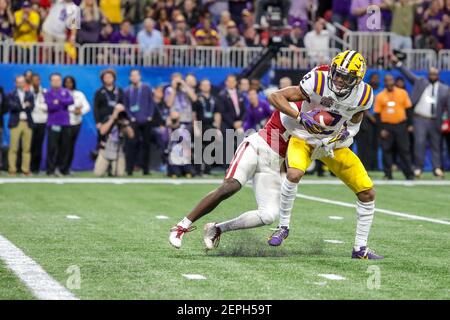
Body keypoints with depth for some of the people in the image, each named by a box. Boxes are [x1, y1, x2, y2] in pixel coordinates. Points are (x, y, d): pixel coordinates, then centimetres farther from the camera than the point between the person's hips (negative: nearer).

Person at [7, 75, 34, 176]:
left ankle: (25, 169, 5)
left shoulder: (30, 95, 14)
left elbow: (31, 107, -2)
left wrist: (19, 107, -10)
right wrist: (24, 106, -10)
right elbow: (11, 106, -10)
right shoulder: (11, 95, 8)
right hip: (15, 123, -2)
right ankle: (12, 169, -1)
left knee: (27, 148, 2)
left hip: (27, 123, 2)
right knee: (13, 148, -4)